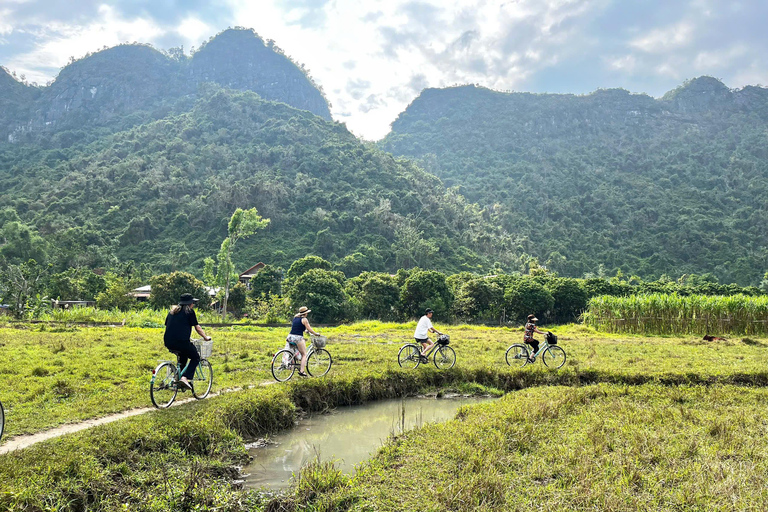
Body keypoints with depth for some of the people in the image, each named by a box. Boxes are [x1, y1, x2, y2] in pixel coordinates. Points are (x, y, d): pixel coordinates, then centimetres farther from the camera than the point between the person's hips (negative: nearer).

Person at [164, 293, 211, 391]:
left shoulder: (172, 311, 20)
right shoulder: (189, 311, 2)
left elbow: (167, 325, 27)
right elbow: (197, 327, 5)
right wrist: (205, 337, 19)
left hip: (168, 342, 7)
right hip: (181, 341, -7)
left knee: (183, 354, 34)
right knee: (195, 358, 13)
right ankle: (185, 378, -8)